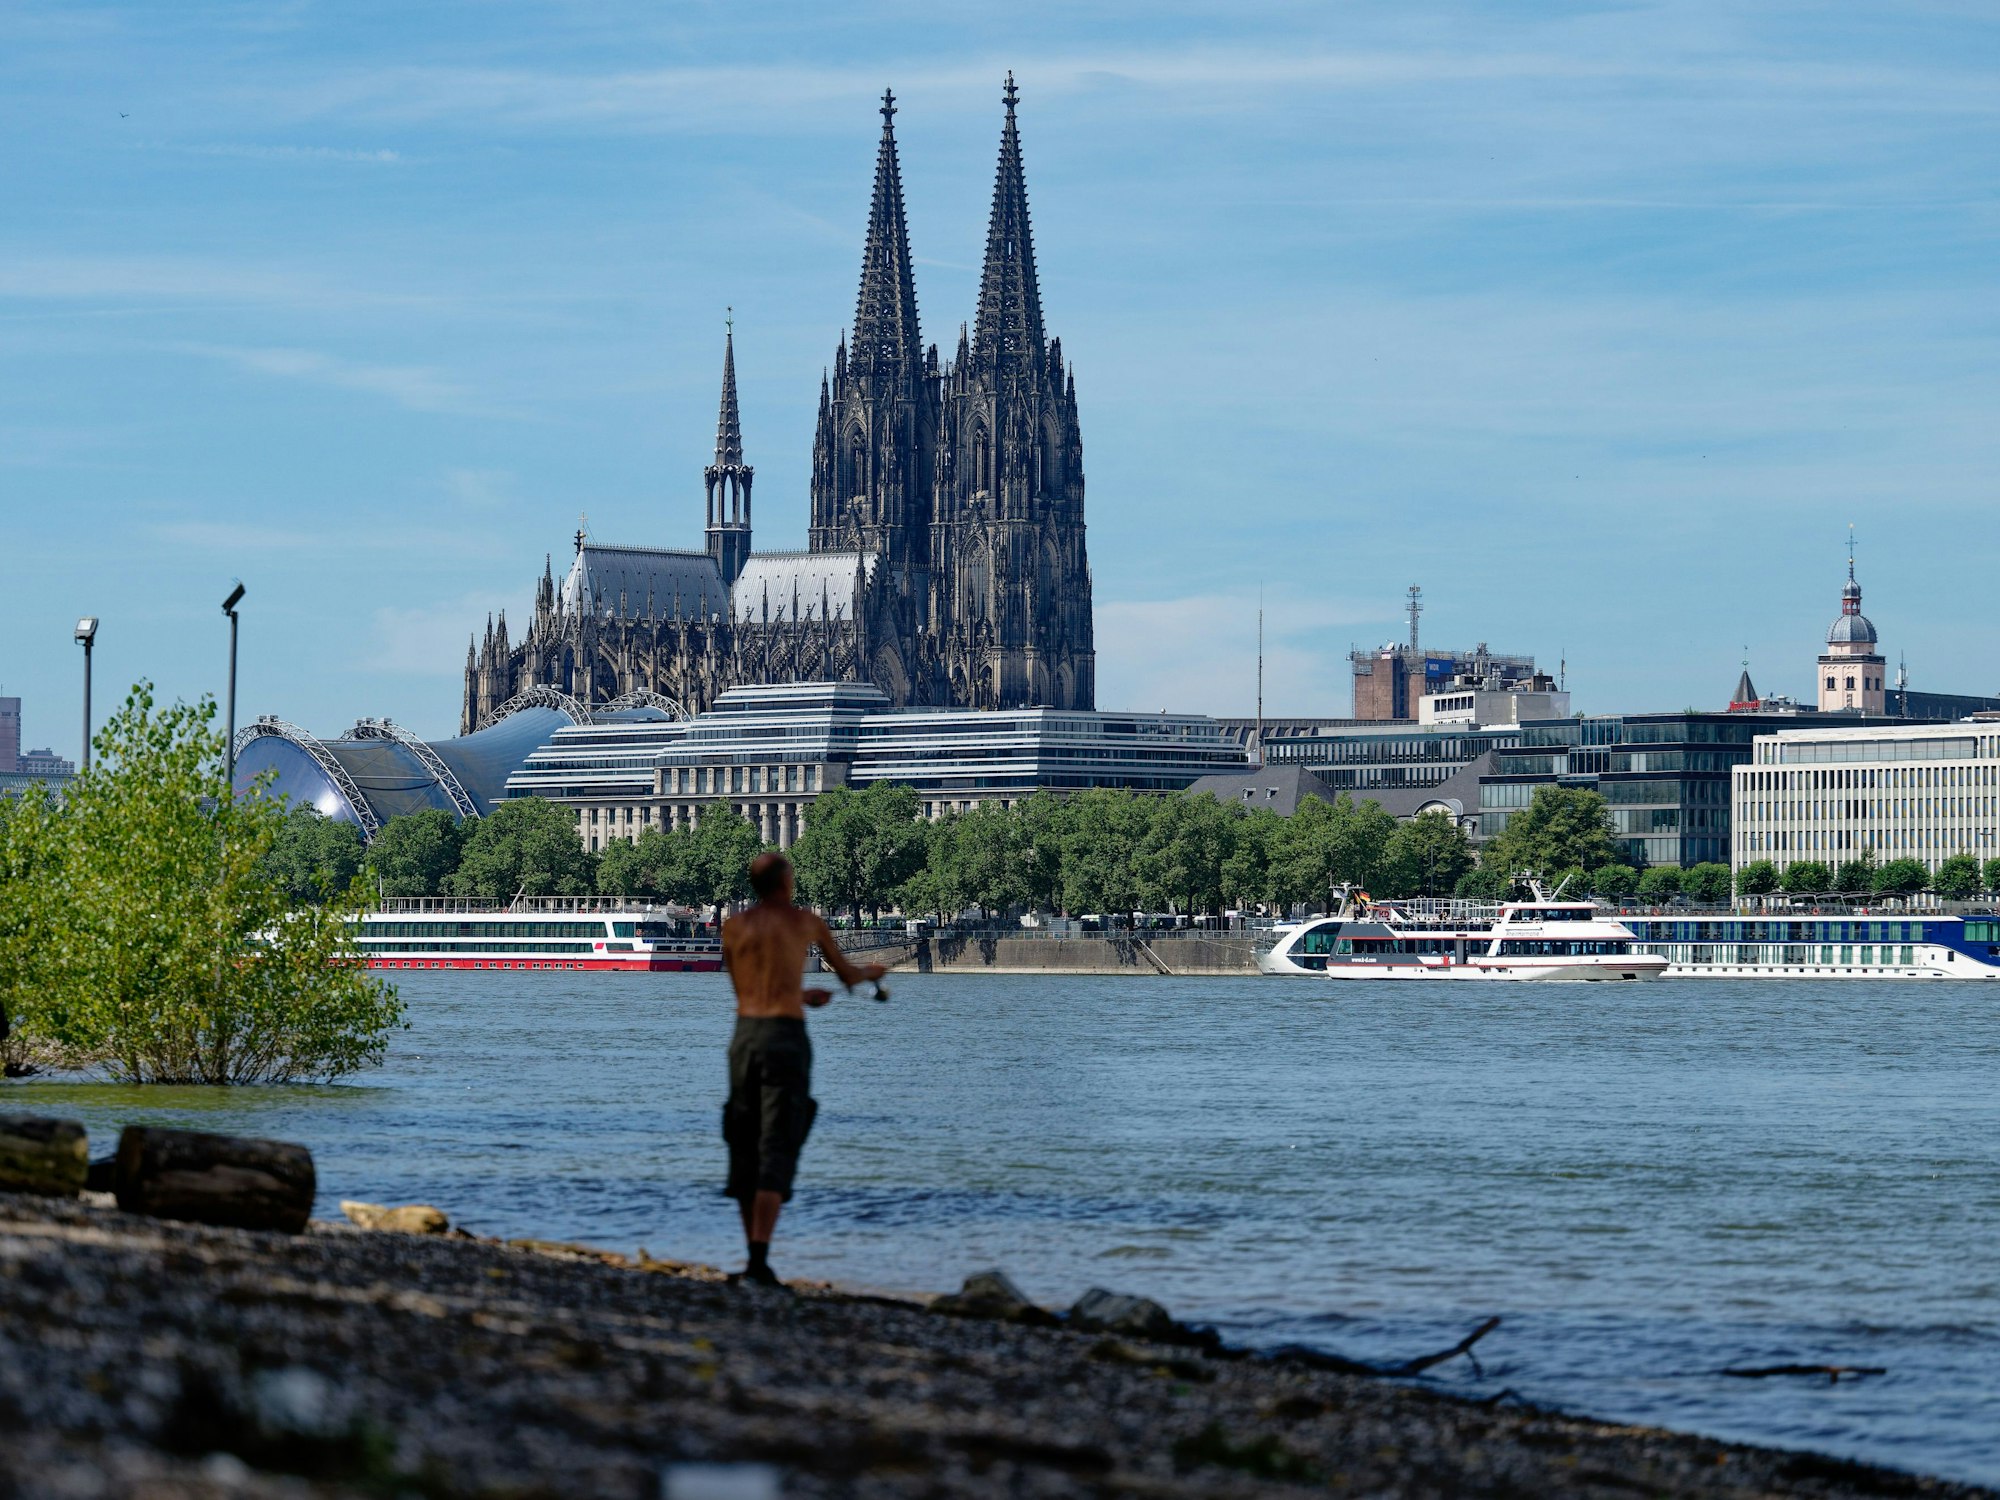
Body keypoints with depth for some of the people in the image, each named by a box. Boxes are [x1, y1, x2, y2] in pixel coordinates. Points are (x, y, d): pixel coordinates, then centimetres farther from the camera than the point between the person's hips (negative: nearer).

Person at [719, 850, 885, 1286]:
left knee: (745, 1149, 13)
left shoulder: (734, 927, 10)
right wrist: (872, 971, 42)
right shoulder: (806, 922, 5)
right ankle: (760, 1260, -18)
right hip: (785, 1037, -3)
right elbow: (848, 975, 18)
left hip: (744, 1035, 3)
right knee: (776, 1151, -7)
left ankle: (753, 1257, 15)